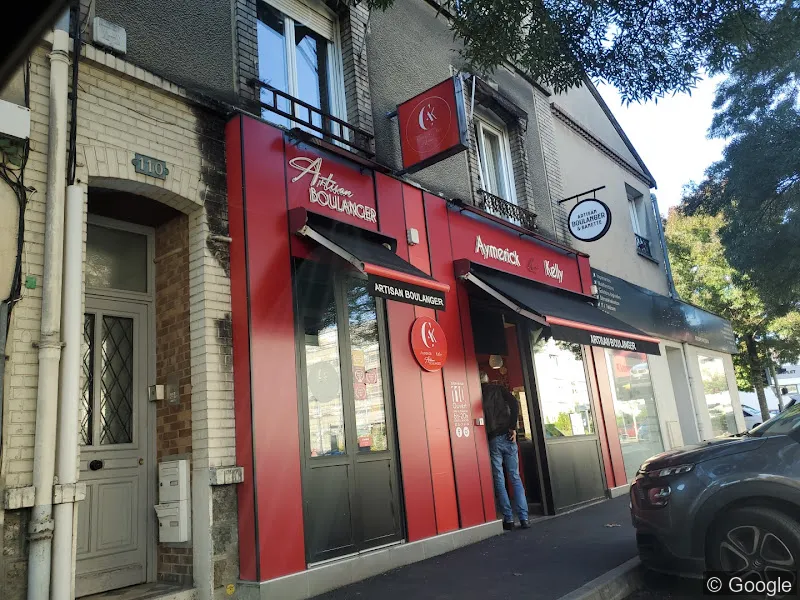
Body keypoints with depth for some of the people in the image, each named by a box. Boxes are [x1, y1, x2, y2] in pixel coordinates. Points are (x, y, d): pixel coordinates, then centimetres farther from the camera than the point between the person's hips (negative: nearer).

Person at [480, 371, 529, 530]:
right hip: (507, 437, 2)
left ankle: (508, 519, 4)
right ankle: (524, 518, 3)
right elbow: (514, 403, -5)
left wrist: (488, 432, 0)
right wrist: (513, 427, -5)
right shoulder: (499, 389, 10)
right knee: (515, 478, 7)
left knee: (499, 480, 4)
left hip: (492, 440, -2)